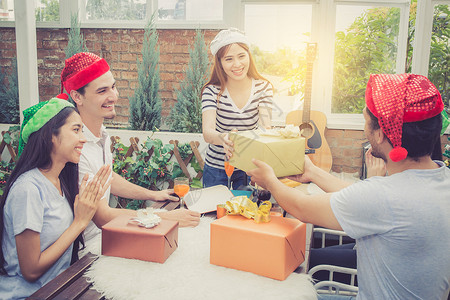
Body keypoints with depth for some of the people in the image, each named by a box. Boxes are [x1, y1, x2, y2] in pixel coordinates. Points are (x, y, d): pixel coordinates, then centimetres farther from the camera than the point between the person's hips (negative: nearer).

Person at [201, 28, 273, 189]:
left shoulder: (263, 88, -8)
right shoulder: (212, 91, -14)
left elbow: (265, 126, -20)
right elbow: (207, 132, -28)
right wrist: (222, 138, -51)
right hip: (216, 168, -1)